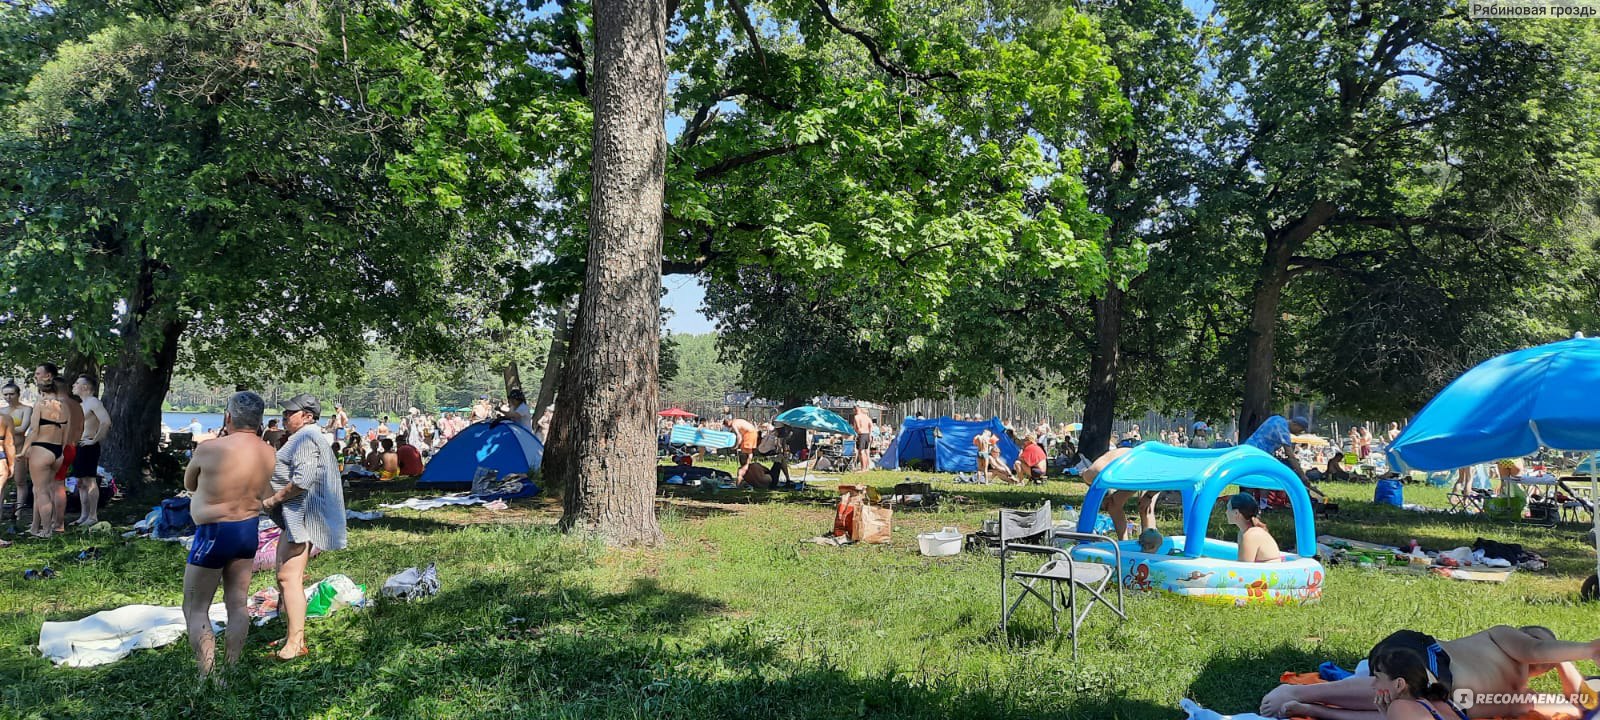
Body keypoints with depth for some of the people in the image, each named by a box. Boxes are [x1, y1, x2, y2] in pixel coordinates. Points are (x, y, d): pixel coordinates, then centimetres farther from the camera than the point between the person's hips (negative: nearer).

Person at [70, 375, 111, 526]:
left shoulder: (93, 402, -11)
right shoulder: (82, 404, 19)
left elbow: (106, 421, -24)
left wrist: (95, 440, -20)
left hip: (88, 446, -10)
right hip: (79, 446, 10)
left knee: (89, 481, -8)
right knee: (81, 482, 11)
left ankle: (93, 516, -5)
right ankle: (83, 515, 16)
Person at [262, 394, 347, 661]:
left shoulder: (305, 438, -13)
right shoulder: (308, 437, 21)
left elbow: (302, 480, -25)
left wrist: (274, 499, -14)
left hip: (301, 515, -12)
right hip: (293, 516, 12)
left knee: (289, 577, -14)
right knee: (286, 576, 16)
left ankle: (295, 643, -14)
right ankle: (293, 634, 23)